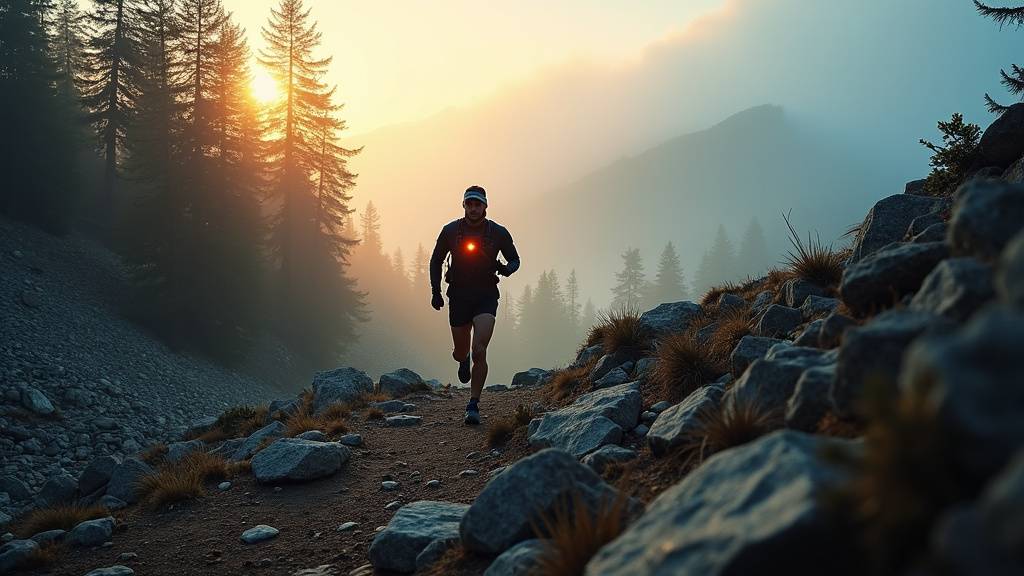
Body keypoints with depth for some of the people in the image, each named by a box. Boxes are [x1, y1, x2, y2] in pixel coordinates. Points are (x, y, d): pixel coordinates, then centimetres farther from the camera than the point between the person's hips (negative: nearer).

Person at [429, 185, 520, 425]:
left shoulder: (498, 233, -3)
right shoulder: (450, 231, -2)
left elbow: (514, 259, 10)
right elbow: (436, 261, 11)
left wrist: (505, 269, -14)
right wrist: (435, 291, 1)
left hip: (486, 297, -2)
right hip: (458, 297, 2)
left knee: (479, 351, -18)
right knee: (460, 353, 11)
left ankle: (473, 405, -8)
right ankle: (464, 361, 52)